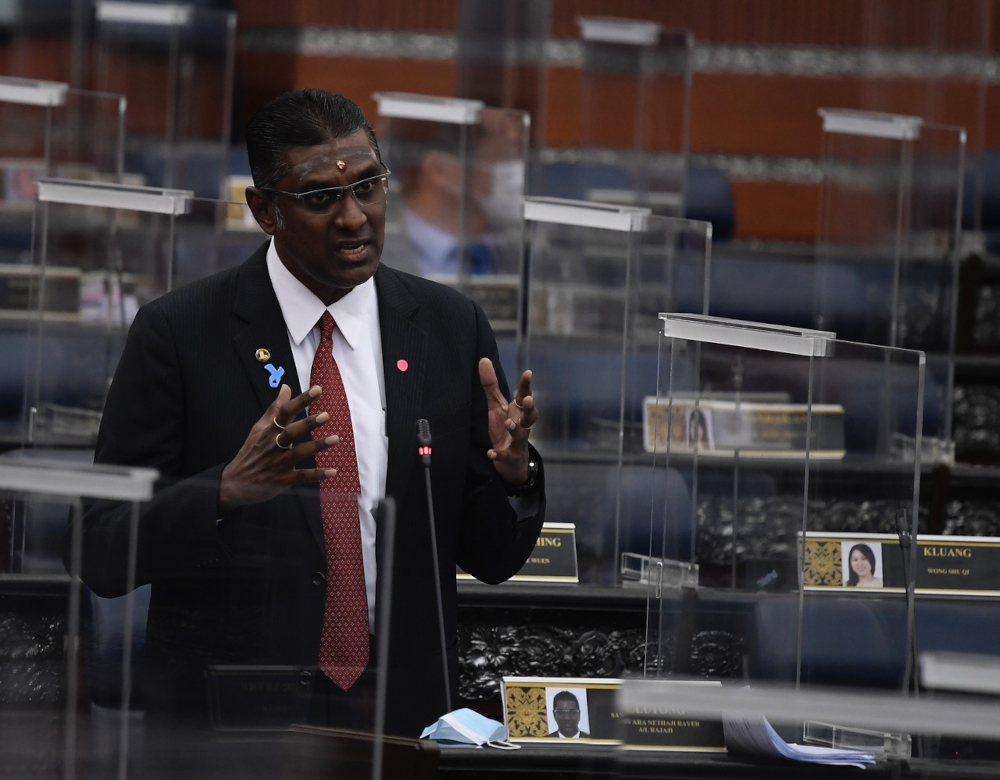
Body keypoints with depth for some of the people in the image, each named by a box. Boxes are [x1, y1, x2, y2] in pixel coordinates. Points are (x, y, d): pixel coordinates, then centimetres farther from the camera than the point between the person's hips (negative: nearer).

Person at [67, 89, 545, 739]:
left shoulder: (452, 328, 5)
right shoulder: (179, 333, -4)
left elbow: (492, 559, 9)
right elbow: (103, 557, -7)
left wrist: (512, 472, -13)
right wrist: (228, 490, -24)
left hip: (403, 716, 2)